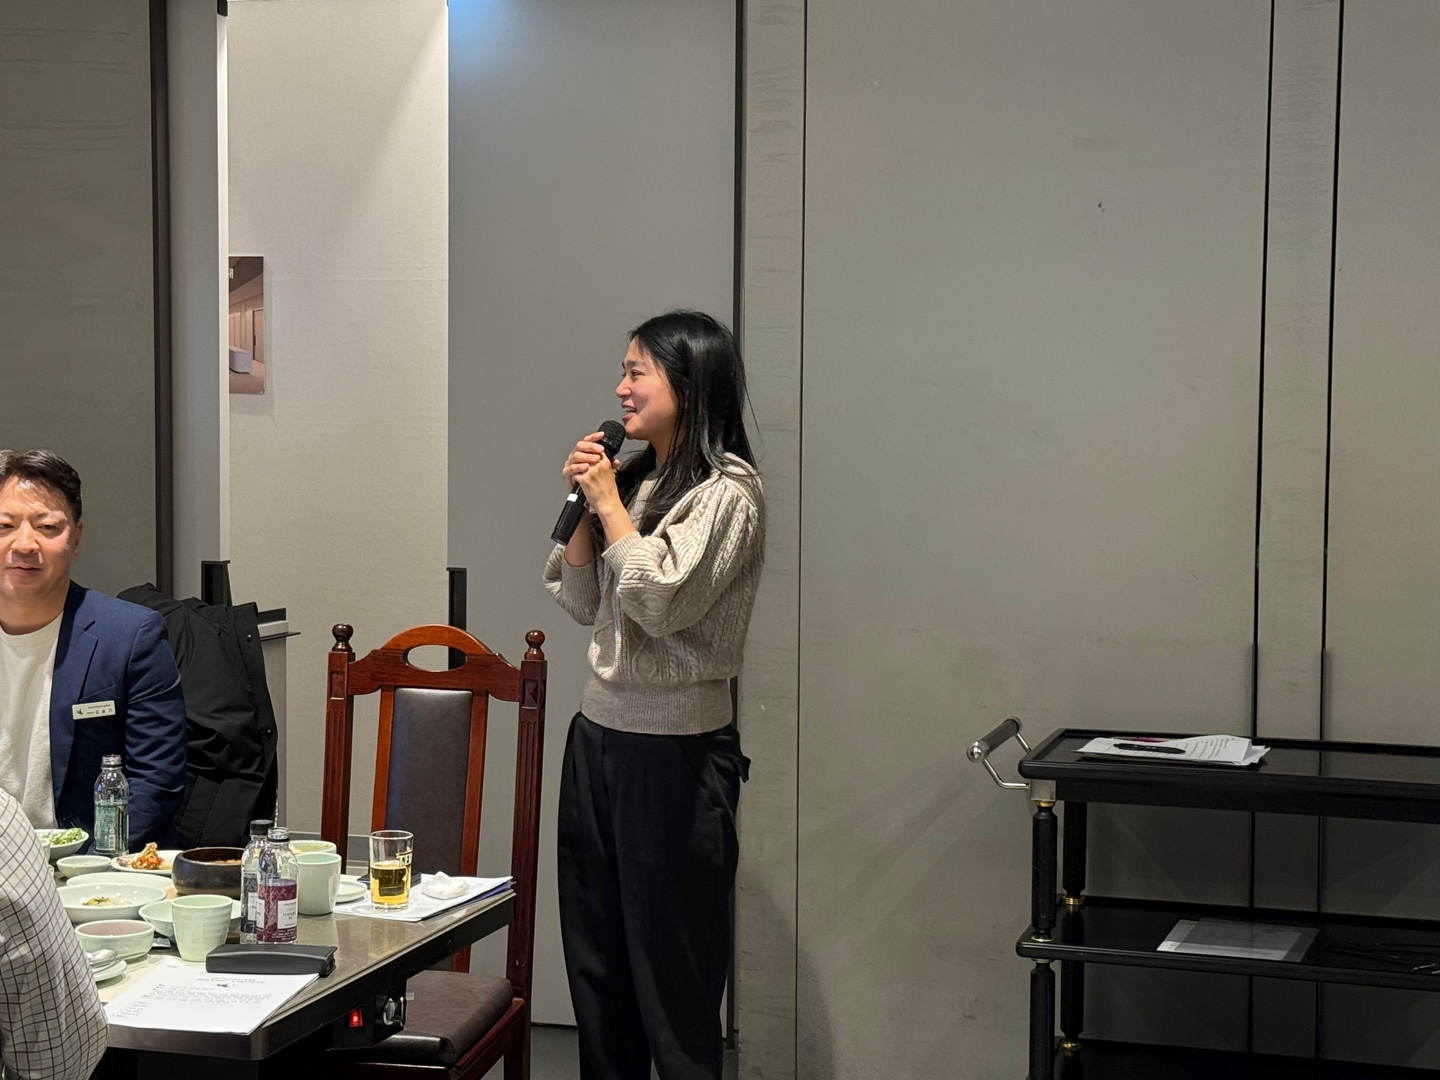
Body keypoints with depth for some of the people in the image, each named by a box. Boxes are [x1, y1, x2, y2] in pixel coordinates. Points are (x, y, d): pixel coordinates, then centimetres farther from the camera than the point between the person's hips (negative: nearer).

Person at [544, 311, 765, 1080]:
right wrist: (583, 507, 1)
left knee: (672, 964, 2)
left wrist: (610, 504, -12)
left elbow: (662, 600, -22)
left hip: (675, 753, -8)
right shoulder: (635, 479, 10)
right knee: (594, 959, 14)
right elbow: (581, 603, 13)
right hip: (599, 734, 8)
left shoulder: (726, 494, -11)